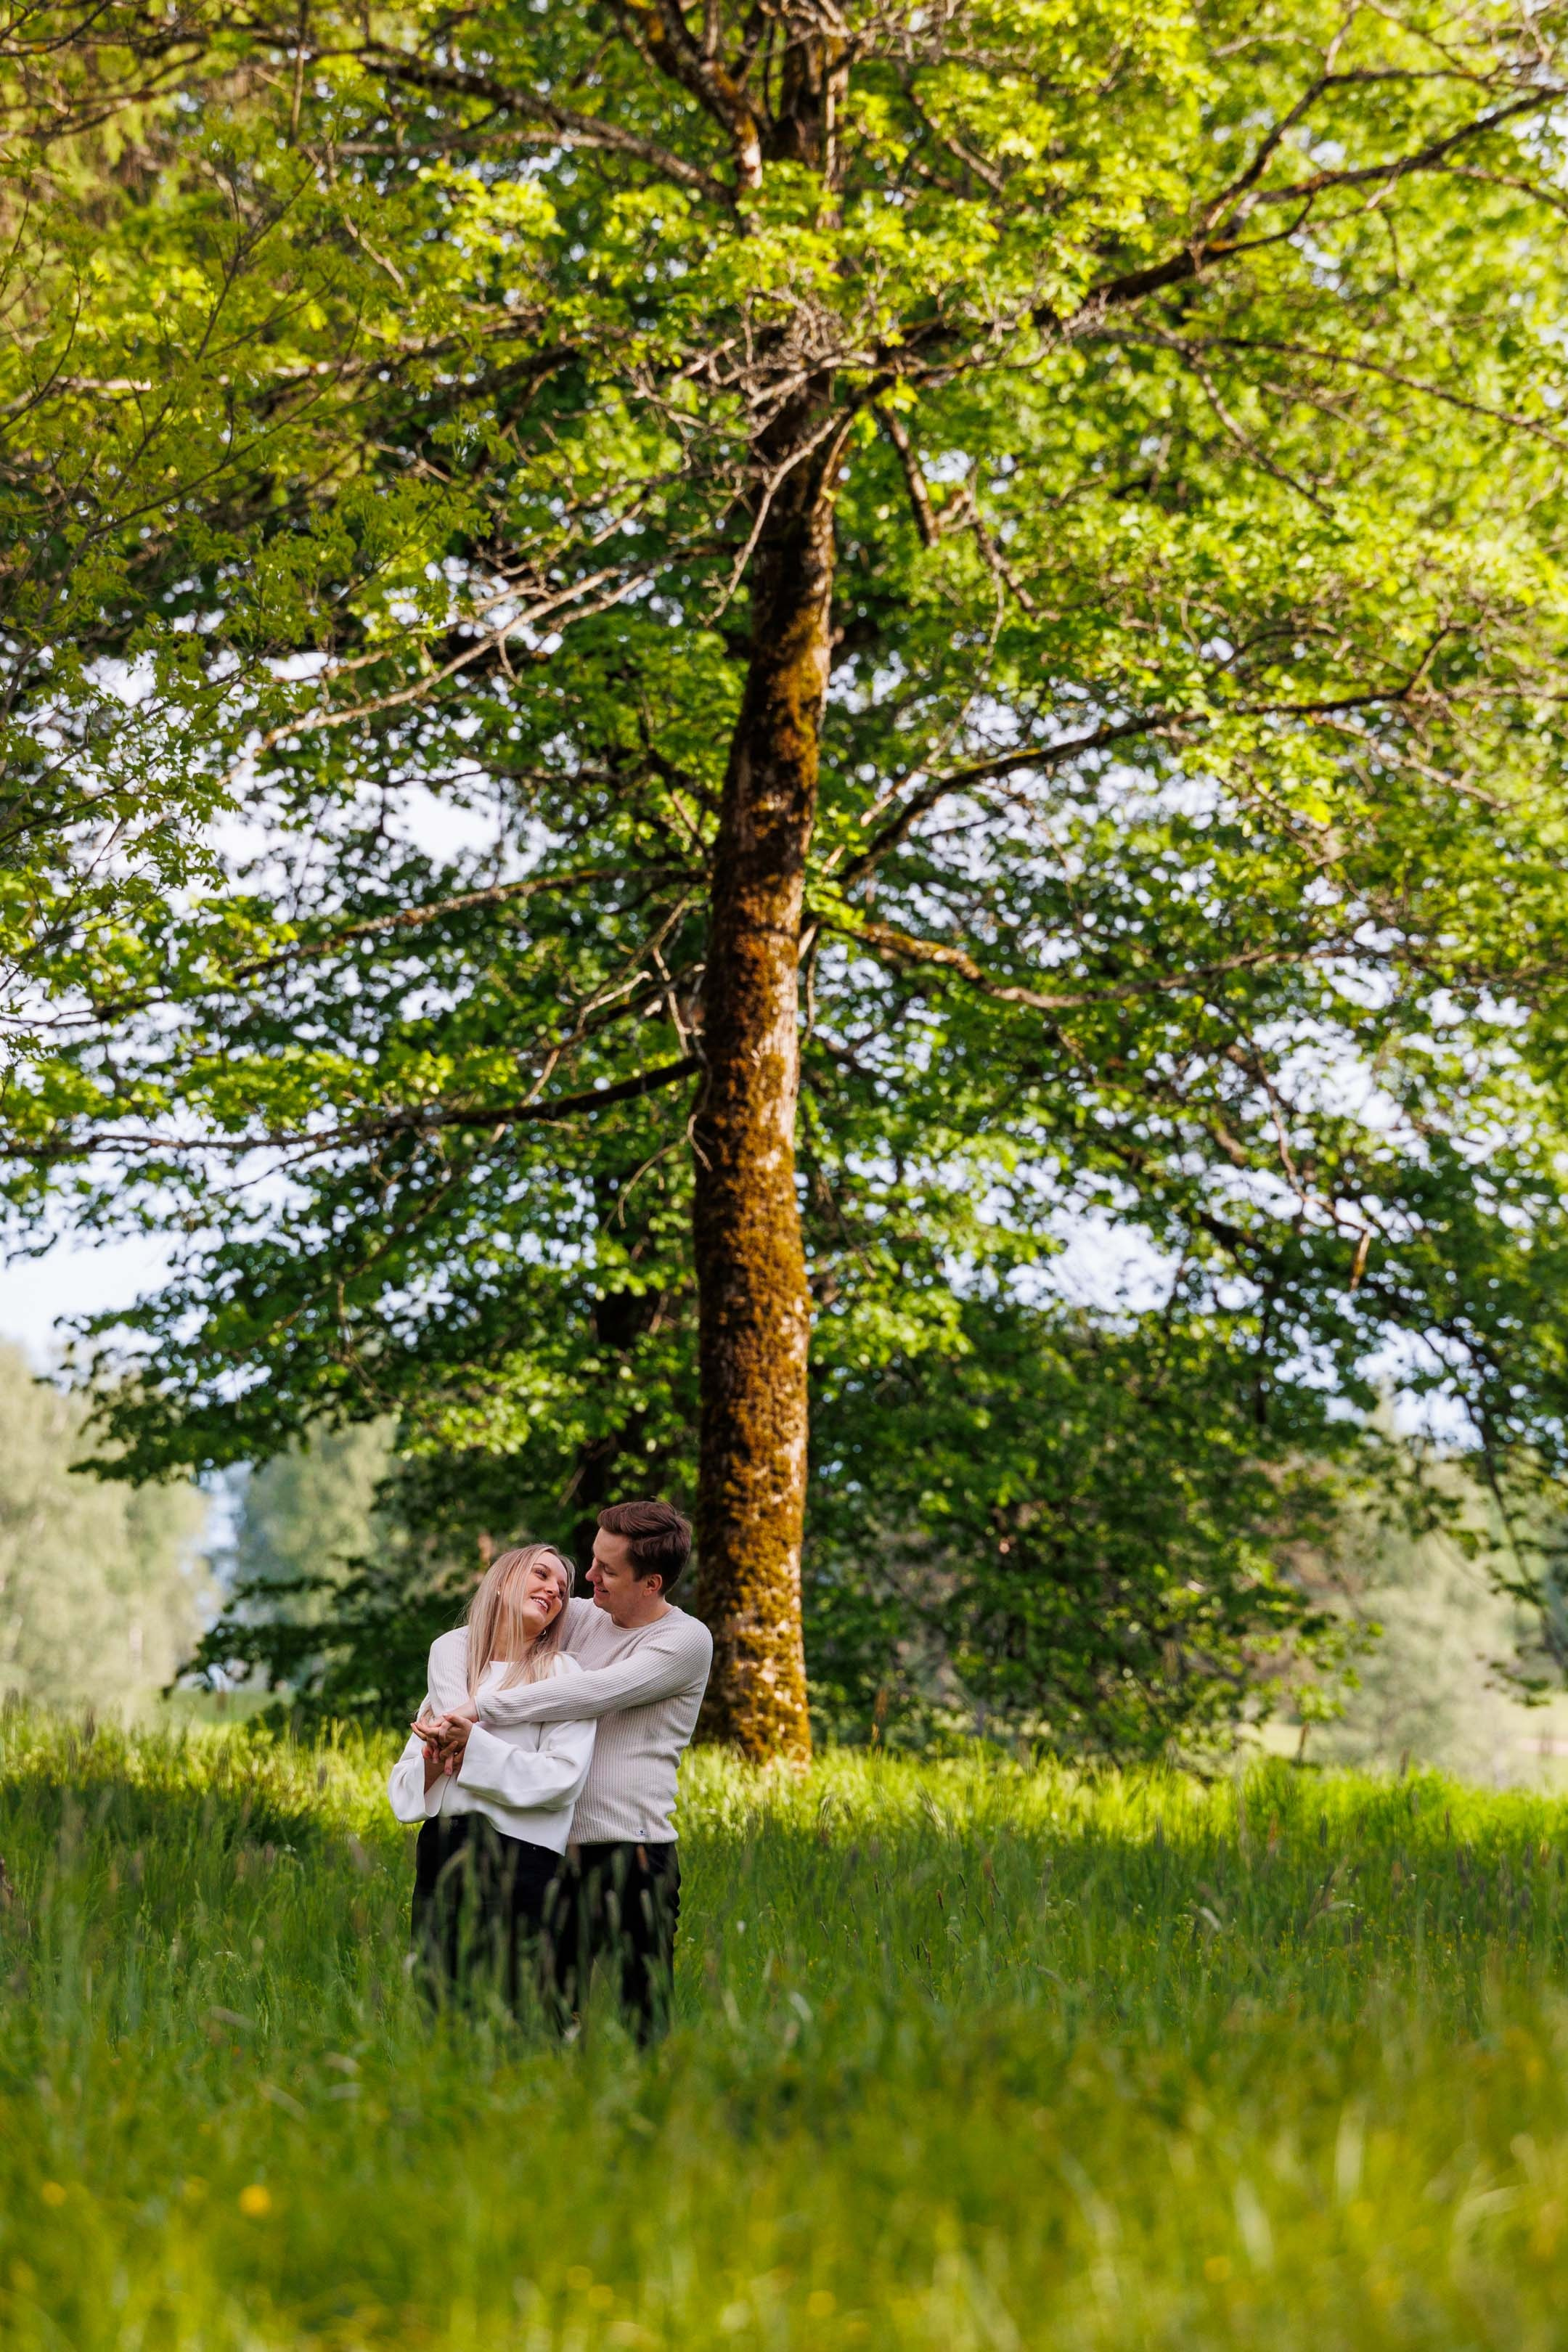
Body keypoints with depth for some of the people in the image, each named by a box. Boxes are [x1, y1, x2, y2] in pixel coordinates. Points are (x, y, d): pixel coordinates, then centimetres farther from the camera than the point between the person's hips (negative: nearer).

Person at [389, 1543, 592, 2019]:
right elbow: (403, 1784, 14)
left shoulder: (561, 1675, 3)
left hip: (519, 1860, -4)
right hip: (440, 1853, 5)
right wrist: (434, 1756, -8)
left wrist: (467, 1747, -13)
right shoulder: (449, 1657, 16)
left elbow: (562, 1778, -12)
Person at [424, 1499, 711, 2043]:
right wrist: (458, 1719, -11)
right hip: (557, 1847, 6)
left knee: (641, 2020, -7)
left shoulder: (686, 1641, -4)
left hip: (633, 1849, -5)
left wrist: (479, 1709, -14)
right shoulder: (579, 1617, 13)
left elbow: (594, 1694, -15)